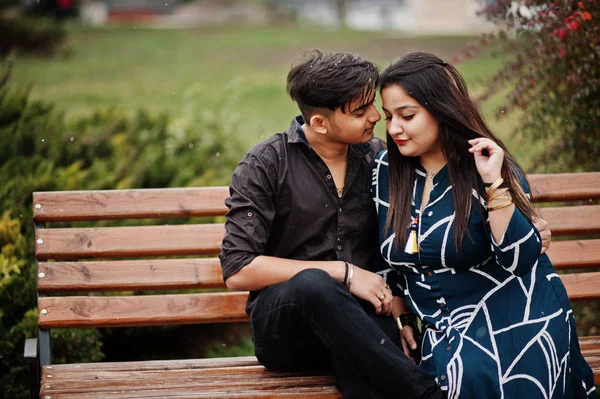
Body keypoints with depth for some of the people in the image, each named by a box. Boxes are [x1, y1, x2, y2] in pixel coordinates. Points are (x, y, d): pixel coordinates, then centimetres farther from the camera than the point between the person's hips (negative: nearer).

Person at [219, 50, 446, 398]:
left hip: (360, 318, 1)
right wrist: (343, 272, -13)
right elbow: (238, 270, -11)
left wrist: (394, 303, -4)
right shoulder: (266, 165, -4)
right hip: (284, 327, -1)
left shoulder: (379, 158, 9)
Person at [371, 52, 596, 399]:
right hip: (442, 329, 4)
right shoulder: (387, 171, 3)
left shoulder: (488, 167, -9)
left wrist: (494, 185, -24)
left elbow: (520, 260, -17)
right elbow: (390, 259, 15)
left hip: (511, 318, -3)